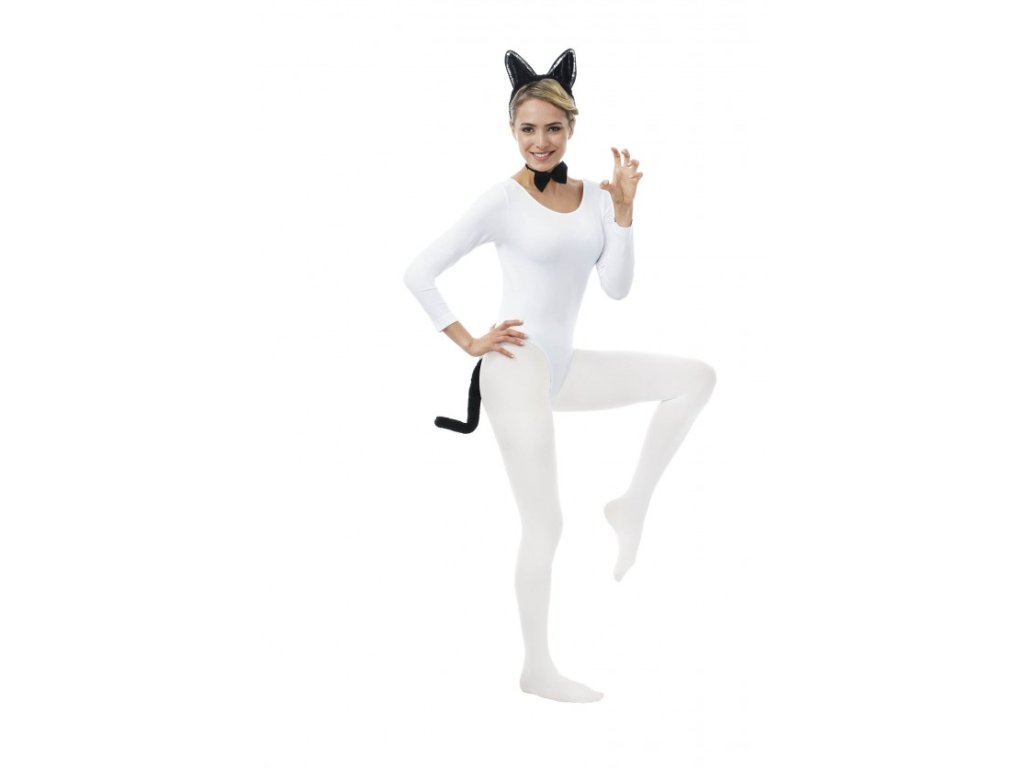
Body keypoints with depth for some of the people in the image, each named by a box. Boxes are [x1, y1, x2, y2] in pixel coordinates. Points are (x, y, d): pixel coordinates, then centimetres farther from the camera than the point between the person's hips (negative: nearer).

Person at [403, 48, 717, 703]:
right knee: (545, 524, -2)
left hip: (565, 367, 6)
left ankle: (633, 505, 5)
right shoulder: (503, 201, -8)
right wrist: (470, 343, -8)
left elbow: (617, 287, 2)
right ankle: (537, 668, 14)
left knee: (696, 377, 2)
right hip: (518, 367, -6)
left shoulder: (594, 197, 8)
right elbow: (419, 273, -9)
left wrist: (623, 209, -5)